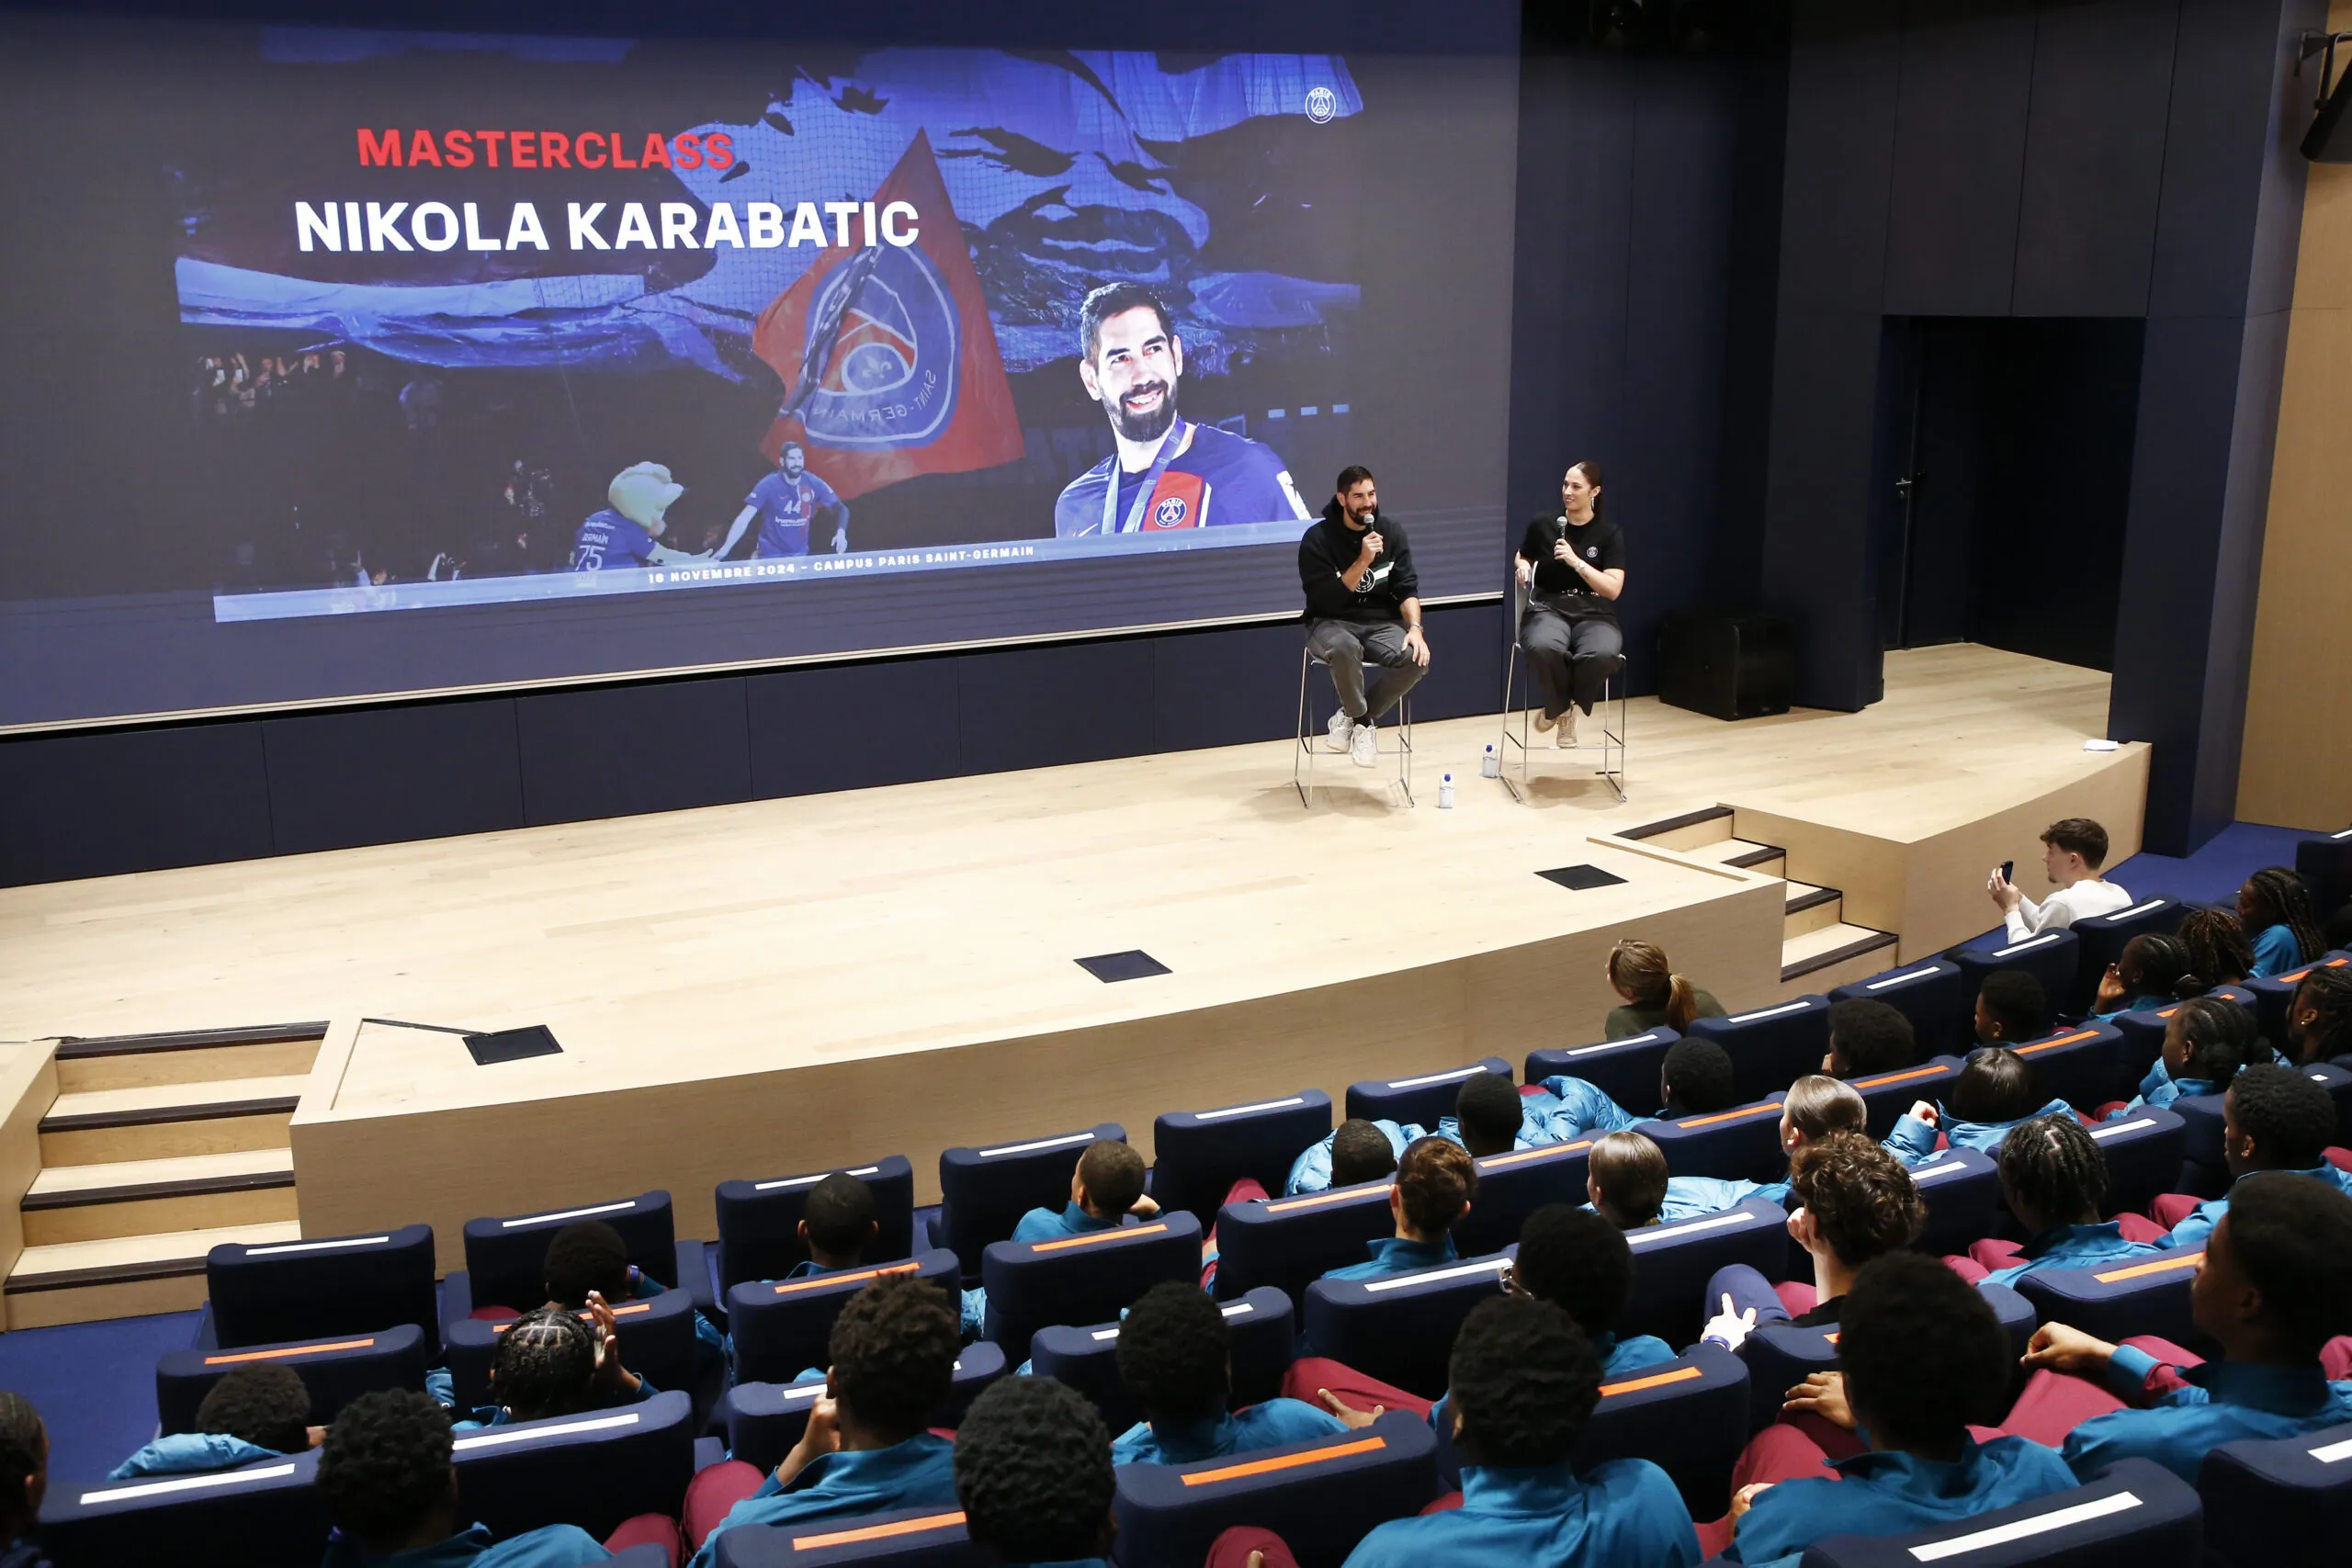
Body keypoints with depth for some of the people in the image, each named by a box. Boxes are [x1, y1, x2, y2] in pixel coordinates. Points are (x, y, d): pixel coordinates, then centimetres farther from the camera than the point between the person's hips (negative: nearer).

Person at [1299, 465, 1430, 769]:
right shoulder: (1317, 538, -11)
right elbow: (1327, 601, -18)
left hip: (1380, 623, 4)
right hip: (1331, 624, -4)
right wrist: (1363, 561, -26)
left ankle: (1351, 717, -8)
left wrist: (1414, 627, -19)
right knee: (1345, 648, -40)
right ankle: (1364, 723, -12)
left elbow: (1406, 588, -1)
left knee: (1417, 658, -28)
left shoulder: (1391, 531, 2)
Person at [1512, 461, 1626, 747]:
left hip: (1594, 614, 0)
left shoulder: (1610, 533, 3)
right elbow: (1521, 557, 25)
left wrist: (1576, 562, -16)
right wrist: (1522, 566, 1)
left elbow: (1613, 589, -6)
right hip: (1549, 609, 0)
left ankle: (1564, 706, -4)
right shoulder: (1543, 525, 5)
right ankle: (1559, 706, -6)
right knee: (1543, 648, -40)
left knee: (1603, 655, -38)